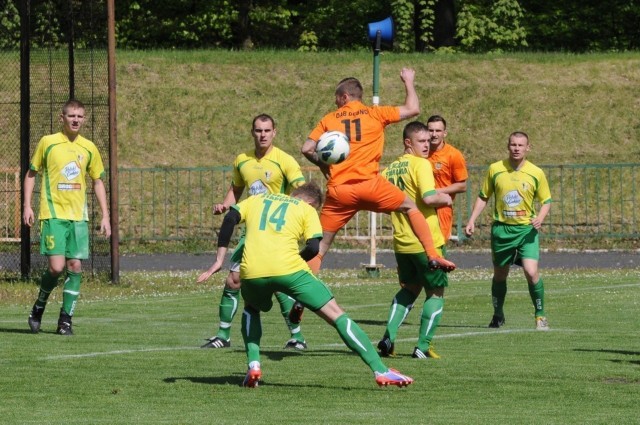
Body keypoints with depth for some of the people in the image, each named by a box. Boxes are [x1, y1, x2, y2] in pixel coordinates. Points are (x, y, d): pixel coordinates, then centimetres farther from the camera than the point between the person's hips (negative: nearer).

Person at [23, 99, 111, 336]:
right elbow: (31, 174, 8)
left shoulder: (89, 148, 9)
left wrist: (105, 216, 10)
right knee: (56, 266, -14)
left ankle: (66, 320, 7)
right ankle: (39, 306, 11)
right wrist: (27, 206, -1)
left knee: (75, 267, -2)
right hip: (53, 215, -4)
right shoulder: (48, 143, 0)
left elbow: (98, 182, 17)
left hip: (78, 217, 4)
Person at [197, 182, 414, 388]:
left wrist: (220, 259, 9)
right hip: (288, 268, -2)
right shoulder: (307, 209, 19)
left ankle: (253, 365, 16)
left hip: (252, 272, 3)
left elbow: (230, 218, 10)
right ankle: (380, 371, 0)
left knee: (251, 309, 37)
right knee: (337, 315, 6)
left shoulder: (257, 200, 27)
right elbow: (314, 247, 3)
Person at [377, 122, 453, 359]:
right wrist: (444, 199, -5)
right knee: (436, 292, 8)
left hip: (401, 242, 7)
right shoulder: (421, 164, -12)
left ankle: (388, 338, 9)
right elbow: (429, 198, -24)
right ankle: (423, 346, 2)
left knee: (410, 288, 23)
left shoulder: (390, 169, 9)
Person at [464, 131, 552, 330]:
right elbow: (483, 197, 11)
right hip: (501, 229, 2)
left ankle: (540, 316, -3)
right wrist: (472, 221, 5)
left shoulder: (536, 173, -2)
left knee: (531, 271, -17)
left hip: (526, 229, -2)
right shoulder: (495, 169, 1)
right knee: (500, 274, 10)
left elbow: (546, 201, 6)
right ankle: (498, 315, 30)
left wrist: (540, 218, -14)